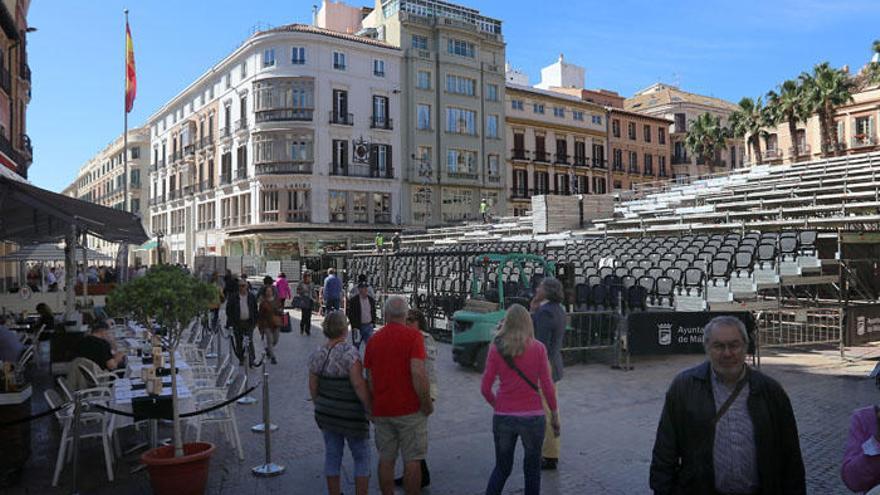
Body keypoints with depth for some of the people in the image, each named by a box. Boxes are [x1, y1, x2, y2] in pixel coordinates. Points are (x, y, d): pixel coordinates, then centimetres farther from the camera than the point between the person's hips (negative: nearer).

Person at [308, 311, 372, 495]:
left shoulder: (317, 354, -2)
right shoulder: (350, 352, -20)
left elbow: (313, 387, 5)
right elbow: (359, 385, -22)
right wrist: (370, 408, -12)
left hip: (326, 413, 6)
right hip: (351, 415, -5)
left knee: (332, 456, 16)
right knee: (361, 457, 10)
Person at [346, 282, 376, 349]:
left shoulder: (371, 300, 7)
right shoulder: (353, 300, -7)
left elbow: (373, 312, 15)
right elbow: (350, 315, -7)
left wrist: (373, 322, 6)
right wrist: (354, 326, -11)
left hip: (368, 326, 3)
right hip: (357, 327, -3)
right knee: (356, 345, 8)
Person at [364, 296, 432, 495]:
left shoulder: (373, 340, 6)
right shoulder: (413, 336, -10)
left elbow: (369, 378, 9)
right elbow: (418, 373, -21)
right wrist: (427, 404, -11)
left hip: (382, 410, 5)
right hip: (410, 409, -4)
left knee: (386, 460, 14)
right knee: (412, 461, 6)